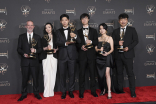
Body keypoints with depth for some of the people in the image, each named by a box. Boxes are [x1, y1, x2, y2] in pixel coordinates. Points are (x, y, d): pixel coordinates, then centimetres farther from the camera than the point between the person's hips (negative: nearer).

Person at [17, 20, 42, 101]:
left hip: (34, 61, 0)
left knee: (35, 78, 6)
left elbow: (40, 49, 7)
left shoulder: (37, 37, 10)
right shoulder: (21, 36, 9)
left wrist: (35, 50, -14)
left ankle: (36, 93, 21)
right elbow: (18, 49, 5)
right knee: (24, 78, 7)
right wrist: (23, 54, -13)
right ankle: (24, 94, 20)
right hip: (25, 61, 0)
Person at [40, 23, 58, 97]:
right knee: (46, 74, -8)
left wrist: (56, 49, -6)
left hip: (53, 57, 1)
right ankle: (46, 92, -1)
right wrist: (46, 48, -10)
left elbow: (58, 46, 14)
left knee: (53, 74, -2)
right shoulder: (43, 38, 12)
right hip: (46, 57, -1)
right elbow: (41, 47, 10)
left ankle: (51, 91, 7)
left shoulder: (55, 37, 13)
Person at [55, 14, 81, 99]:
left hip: (72, 56, 0)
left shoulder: (73, 30, 8)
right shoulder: (58, 31, 9)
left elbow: (79, 41, -3)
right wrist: (65, 43, -22)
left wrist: (75, 36, -24)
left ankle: (71, 91, 20)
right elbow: (57, 43, -4)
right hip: (62, 56, 0)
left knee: (72, 74, 5)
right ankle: (63, 92, 18)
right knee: (62, 74, 5)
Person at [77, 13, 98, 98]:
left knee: (92, 73, 3)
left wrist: (91, 42, -14)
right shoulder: (78, 31, 14)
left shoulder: (93, 30, 14)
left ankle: (93, 91, 15)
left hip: (91, 54, 0)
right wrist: (81, 46, -12)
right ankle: (81, 92, 9)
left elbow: (96, 42, 6)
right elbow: (77, 43, 7)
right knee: (82, 73, 0)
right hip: (82, 54, 0)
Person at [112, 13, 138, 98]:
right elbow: (112, 42, 10)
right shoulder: (115, 31, 13)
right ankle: (120, 89, 22)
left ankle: (133, 91, 7)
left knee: (130, 73, -2)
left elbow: (136, 41, 1)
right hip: (118, 55, 3)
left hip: (128, 54, -3)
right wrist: (117, 43, -11)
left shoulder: (132, 30, 6)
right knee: (119, 72, 10)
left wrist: (129, 47, -14)